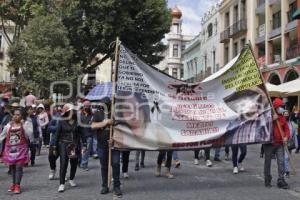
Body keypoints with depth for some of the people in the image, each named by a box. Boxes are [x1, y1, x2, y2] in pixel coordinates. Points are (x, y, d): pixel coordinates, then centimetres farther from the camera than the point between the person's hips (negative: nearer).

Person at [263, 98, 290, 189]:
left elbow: (286, 128, 12)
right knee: (267, 162, 6)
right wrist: (272, 119, -23)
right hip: (269, 144, -4)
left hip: (280, 144, 4)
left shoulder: (282, 117, 9)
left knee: (281, 162, -3)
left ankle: (281, 181, 3)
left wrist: (286, 137, -5)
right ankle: (267, 181, 20)